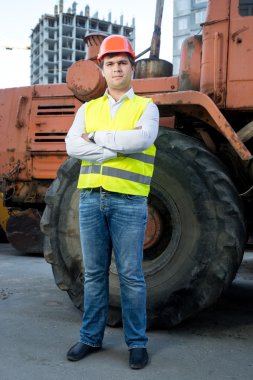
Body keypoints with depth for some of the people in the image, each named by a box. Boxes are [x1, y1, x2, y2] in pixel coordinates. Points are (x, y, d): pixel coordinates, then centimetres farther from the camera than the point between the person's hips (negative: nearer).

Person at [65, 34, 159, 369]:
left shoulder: (147, 108, 3)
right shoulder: (88, 109, 12)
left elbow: (142, 139, -20)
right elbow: (73, 146, -6)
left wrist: (97, 137, -12)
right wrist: (119, 150, -15)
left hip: (129, 202, -3)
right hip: (91, 199, 3)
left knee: (131, 275, 1)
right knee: (94, 273, 9)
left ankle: (137, 342, 15)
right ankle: (91, 338, 22)